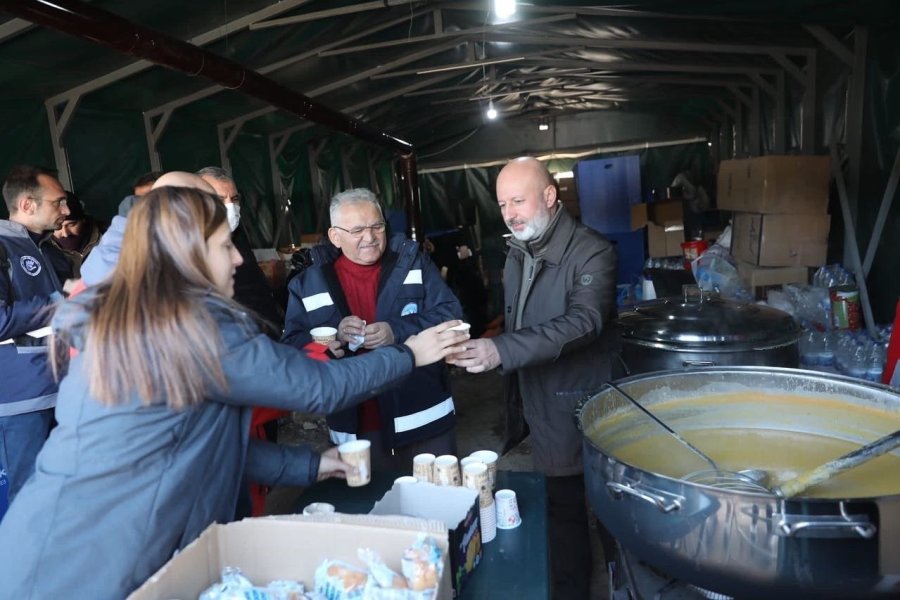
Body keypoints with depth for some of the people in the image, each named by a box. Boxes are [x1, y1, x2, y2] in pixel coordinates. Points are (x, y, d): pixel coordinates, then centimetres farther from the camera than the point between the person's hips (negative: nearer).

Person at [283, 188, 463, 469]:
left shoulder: (413, 262, 0)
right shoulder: (308, 284, 2)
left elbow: (450, 314, -7)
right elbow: (291, 349, 0)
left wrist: (398, 331, -22)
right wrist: (334, 335, -19)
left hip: (425, 417, 0)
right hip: (356, 428, 1)